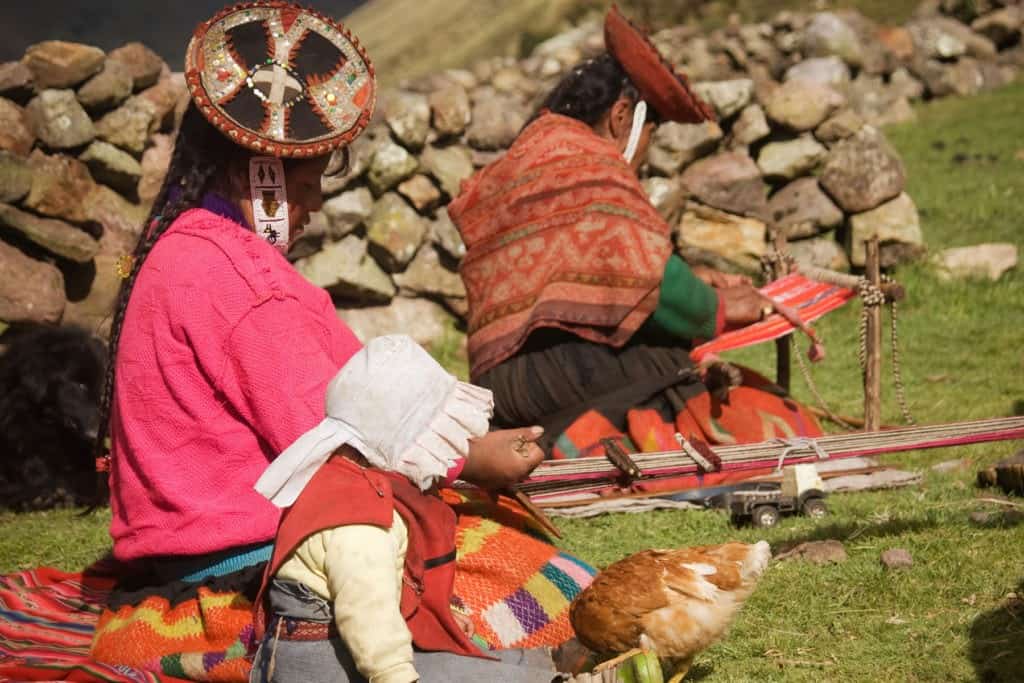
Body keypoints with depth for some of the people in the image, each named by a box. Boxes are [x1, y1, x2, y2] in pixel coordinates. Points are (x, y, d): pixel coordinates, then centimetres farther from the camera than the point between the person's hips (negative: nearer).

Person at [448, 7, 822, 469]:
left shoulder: (517, 170, 24)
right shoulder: (590, 164, -6)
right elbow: (653, 288, -13)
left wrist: (690, 282, 23)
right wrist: (719, 309, 4)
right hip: (566, 359, -10)